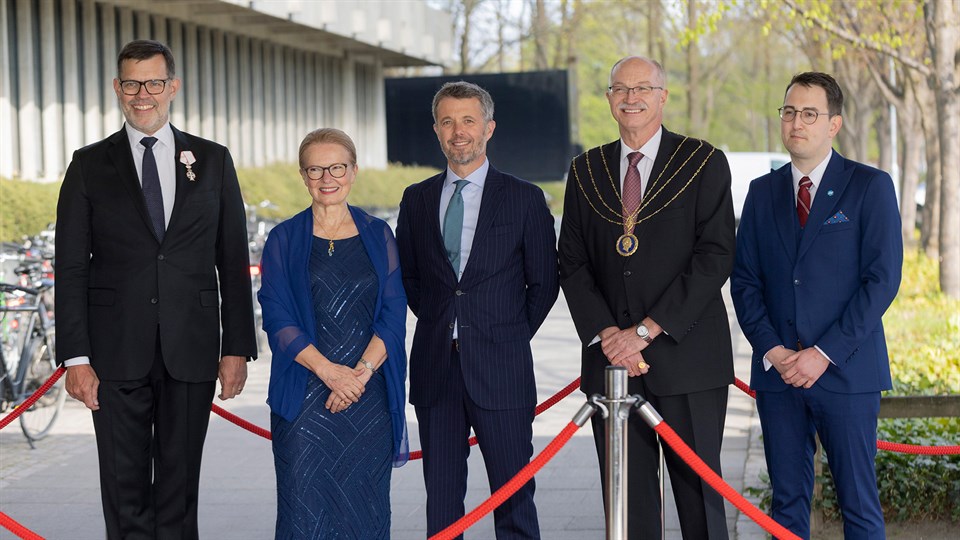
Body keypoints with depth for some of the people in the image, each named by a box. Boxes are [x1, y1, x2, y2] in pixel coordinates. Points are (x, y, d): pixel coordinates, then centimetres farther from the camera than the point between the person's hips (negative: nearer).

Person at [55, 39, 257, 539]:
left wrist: (237, 348, 2)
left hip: (191, 354, 1)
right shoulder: (90, 166, 5)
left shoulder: (213, 161, 8)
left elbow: (233, 262, 8)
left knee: (180, 488, 6)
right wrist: (75, 356, -6)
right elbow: (71, 268, 2)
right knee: (125, 493, 2)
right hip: (117, 355, -1)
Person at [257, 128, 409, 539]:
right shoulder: (285, 239, 4)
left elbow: (393, 314, 3)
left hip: (370, 395, 1)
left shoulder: (378, 235, 9)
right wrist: (329, 371, -16)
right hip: (304, 396, -1)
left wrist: (362, 371, -12)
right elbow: (278, 319, -3)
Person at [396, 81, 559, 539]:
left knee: (513, 497, 0)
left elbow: (543, 283, 5)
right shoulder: (417, 199, 10)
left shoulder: (524, 199, 1)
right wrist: (440, 325, 8)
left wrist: (508, 337, 3)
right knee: (441, 499, 7)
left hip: (500, 368, -3)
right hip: (435, 368, 3)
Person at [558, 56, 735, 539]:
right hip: (609, 359, 3)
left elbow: (715, 257, -7)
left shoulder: (703, 163, 1)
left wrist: (646, 330, -13)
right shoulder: (586, 171, 13)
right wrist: (606, 334, -7)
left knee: (698, 492, 0)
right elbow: (572, 263, 9)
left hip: (686, 359, -3)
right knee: (627, 499, 4)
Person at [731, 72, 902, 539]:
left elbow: (882, 278, -7)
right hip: (777, 372, 4)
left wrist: (825, 353, -13)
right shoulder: (763, 192, 12)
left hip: (846, 371, -3)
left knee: (858, 501, 0)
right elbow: (744, 279, 10)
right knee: (787, 500, 7)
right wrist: (771, 350, -6)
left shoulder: (870, 186, 0)